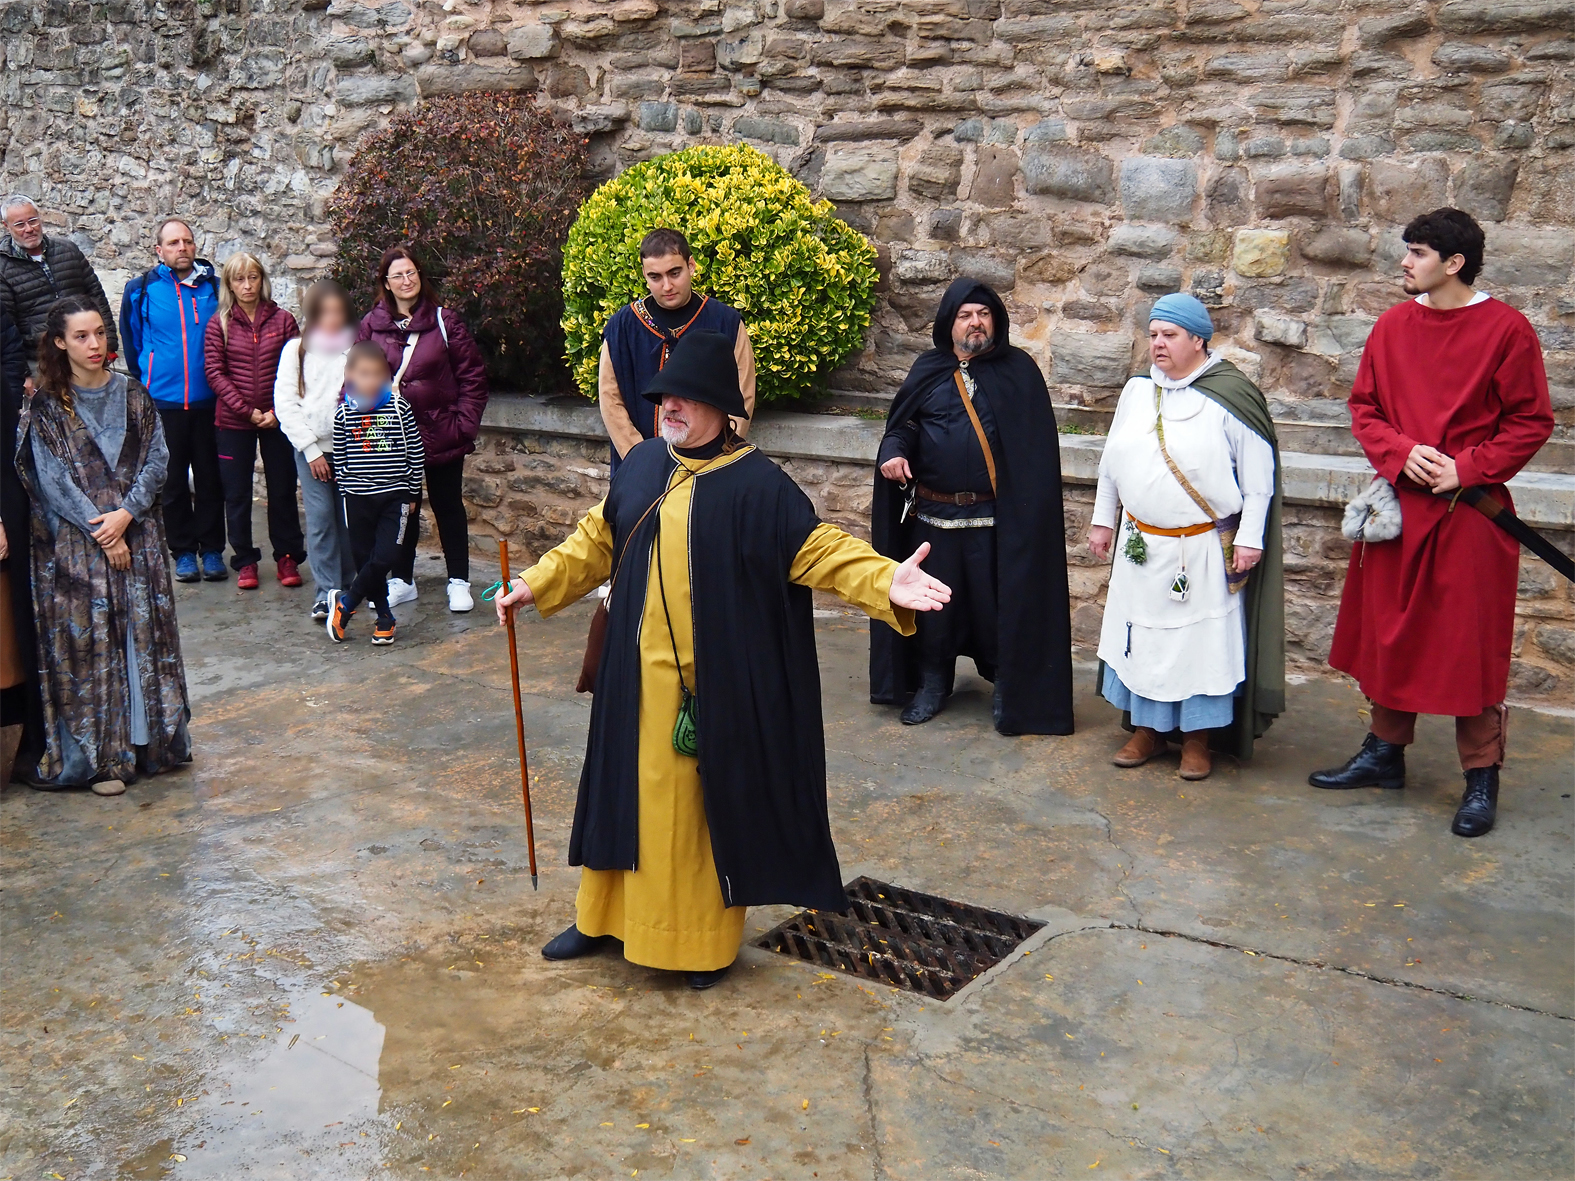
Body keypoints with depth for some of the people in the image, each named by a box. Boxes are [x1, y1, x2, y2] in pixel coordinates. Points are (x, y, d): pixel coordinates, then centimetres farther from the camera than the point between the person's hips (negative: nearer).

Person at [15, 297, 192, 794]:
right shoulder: (44, 406, -1)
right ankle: (99, 755, 4)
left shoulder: (132, 394, 6)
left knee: (145, 631, 3)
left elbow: (156, 459, 2)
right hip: (73, 543, -2)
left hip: (137, 534, 3)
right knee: (87, 640, -2)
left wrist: (125, 514, -12)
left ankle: (148, 739, 15)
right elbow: (51, 477, -6)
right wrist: (99, 532, -12)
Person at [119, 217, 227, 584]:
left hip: (208, 401, 0)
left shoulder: (215, 287, 3)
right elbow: (133, 345, 11)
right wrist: (145, 384, 13)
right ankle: (184, 551, 16)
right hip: (163, 402, 0)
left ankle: (212, 550, 14)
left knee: (210, 478, 5)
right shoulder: (141, 290, 1)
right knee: (173, 481, 7)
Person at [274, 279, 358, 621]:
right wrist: (311, 449, -5)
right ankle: (326, 590, -3)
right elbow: (285, 403, 1)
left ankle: (346, 583, 18)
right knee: (320, 516, -7)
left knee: (348, 517, 4)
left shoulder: (354, 348, 6)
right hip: (311, 447, -1)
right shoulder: (296, 350, 6)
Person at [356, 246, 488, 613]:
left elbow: (472, 374, -3)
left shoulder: (444, 320, -3)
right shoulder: (372, 325, 1)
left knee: (448, 506, 8)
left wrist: (464, 423, -8)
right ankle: (402, 580, 25)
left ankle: (458, 582, 17)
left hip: (441, 434, -2)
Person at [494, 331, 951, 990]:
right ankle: (606, 917, 34)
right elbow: (598, 541, 17)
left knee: (707, 802, 6)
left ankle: (707, 939, 24)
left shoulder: (757, 485, -11)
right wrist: (538, 584, 13)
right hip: (639, 678, 5)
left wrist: (885, 582, -30)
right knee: (628, 791, 17)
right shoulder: (640, 466, 5)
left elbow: (819, 550, -15)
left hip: (715, 683, -5)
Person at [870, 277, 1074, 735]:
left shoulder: (1018, 371, 1)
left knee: (1000, 603, 2)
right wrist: (893, 452, -11)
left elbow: (1037, 445, -4)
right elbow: (902, 424, 13)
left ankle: (1009, 689, 19)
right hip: (933, 514, 3)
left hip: (996, 518, -2)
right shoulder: (929, 371, 8)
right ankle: (932, 684, 27)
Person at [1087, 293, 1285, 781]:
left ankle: (1197, 739, 17)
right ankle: (1146, 729, 25)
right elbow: (1112, 461, 15)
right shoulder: (1137, 391, 6)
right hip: (1140, 544, 5)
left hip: (1204, 550, -5)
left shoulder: (1231, 397, -10)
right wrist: (1102, 520, 15)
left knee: (1201, 640, 3)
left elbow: (1259, 476, -8)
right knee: (1142, 635, 11)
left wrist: (1250, 538, -11)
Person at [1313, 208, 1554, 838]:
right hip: (1398, 503, 5)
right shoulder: (1394, 326, 5)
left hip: (1471, 510, -5)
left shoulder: (1506, 329, -8)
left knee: (1472, 642, 2)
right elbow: (1364, 408, 8)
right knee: (1389, 631, 13)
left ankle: (1481, 777, 14)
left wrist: (1466, 468, -16)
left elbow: (1531, 422, -6)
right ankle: (1385, 751, 28)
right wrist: (1402, 453, -9)